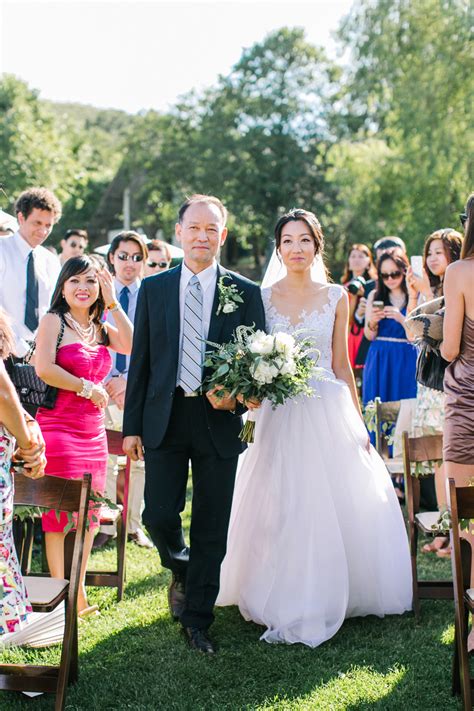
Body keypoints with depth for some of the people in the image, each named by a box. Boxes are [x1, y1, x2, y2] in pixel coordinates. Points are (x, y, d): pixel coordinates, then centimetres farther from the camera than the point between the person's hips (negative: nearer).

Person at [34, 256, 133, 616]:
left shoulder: (102, 328, 15)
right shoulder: (54, 321, -2)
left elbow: (134, 346, -3)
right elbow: (44, 368, -16)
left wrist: (112, 303, -2)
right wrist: (85, 387, -10)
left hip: (94, 431, 6)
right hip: (59, 427, -6)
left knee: (88, 514, 9)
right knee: (61, 513, -4)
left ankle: (79, 594, 18)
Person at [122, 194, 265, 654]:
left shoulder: (245, 293, 3)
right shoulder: (153, 288, 6)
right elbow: (140, 361, 6)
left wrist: (237, 396, -15)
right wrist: (132, 425, 3)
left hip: (218, 421, -1)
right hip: (164, 418, 1)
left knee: (212, 528, 5)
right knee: (158, 515, -4)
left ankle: (196, 620, 20)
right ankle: (181, 571, 30)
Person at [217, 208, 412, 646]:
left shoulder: (336, 298, 5)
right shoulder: (262, 297, 4)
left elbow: (342, 365, 8)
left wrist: (359, 422, 6)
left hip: (328, 412, 1)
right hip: (279, 415, 0)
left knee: (333, 509, 2)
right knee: (280, 512, 1)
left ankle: (323, 600, 19)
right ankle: (286, 607, 15)